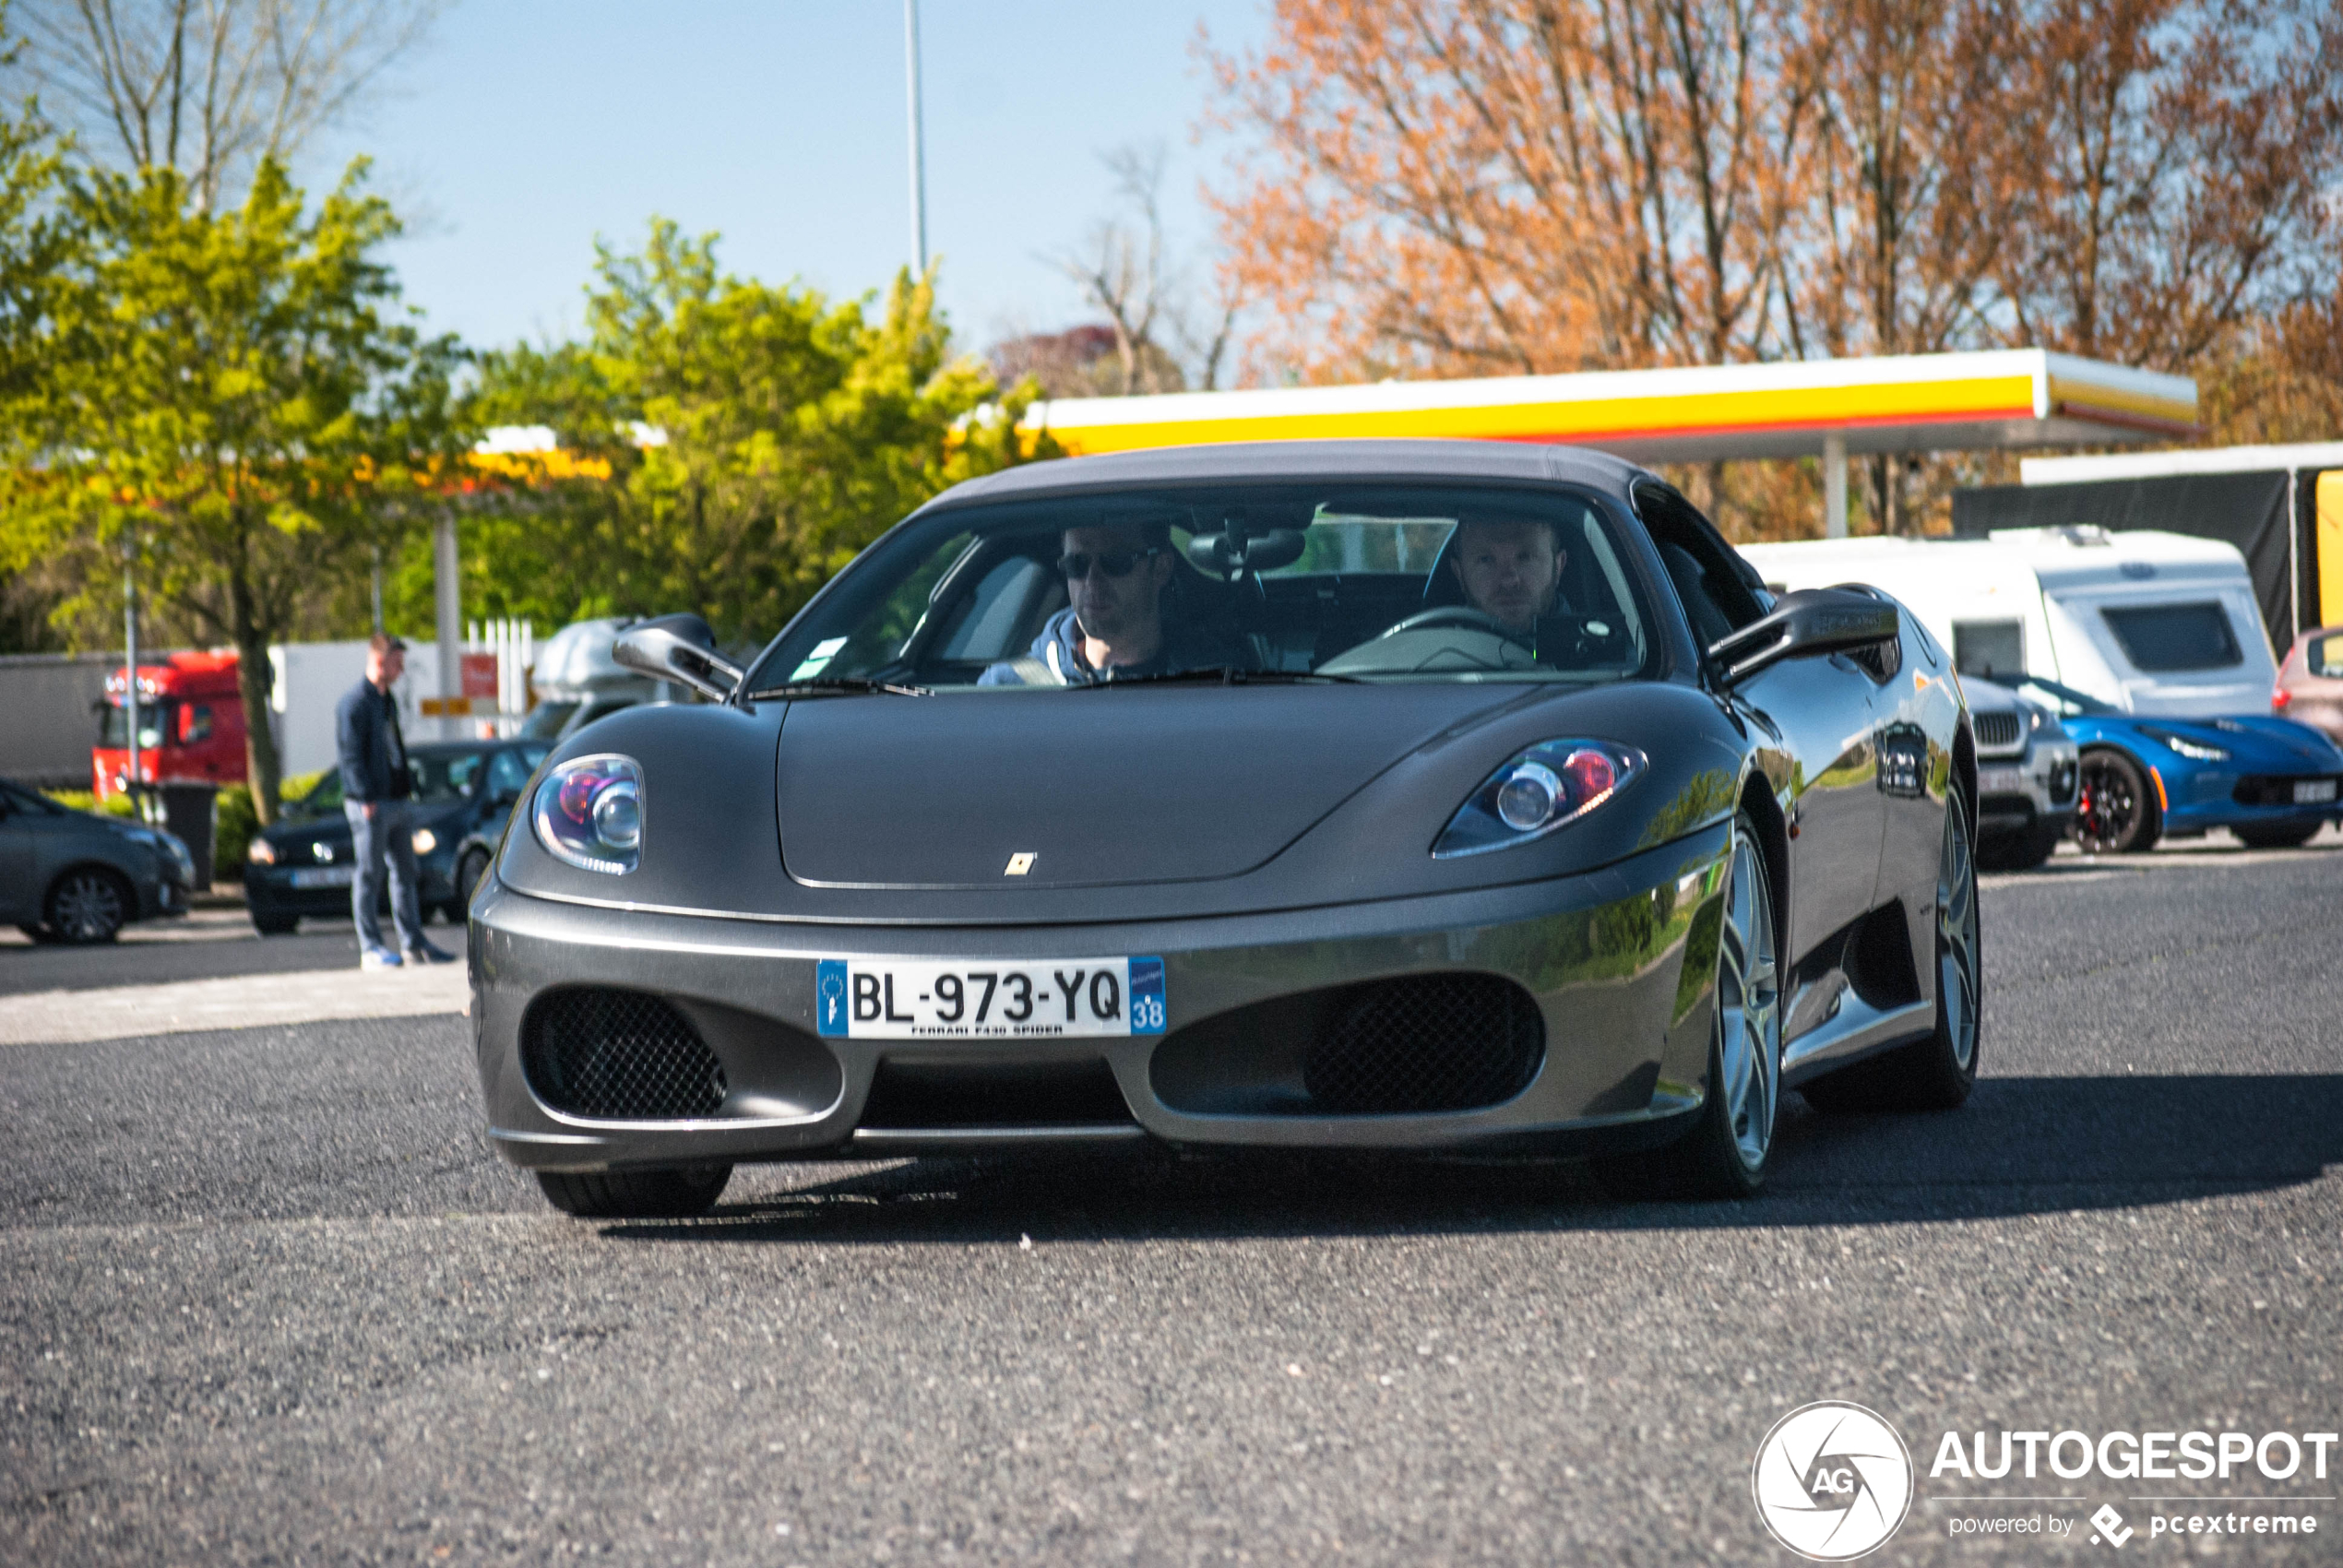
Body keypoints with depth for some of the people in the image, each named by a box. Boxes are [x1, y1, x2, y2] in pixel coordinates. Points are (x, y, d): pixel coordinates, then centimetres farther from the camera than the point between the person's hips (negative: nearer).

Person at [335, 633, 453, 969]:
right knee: (369, 875, -4)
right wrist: (367, 799, -20)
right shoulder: (354, 702, -11)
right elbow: (351, 755, -16)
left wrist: (406, 788, 16)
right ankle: (370, 948, 0)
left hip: (395, 802, 9)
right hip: (370, 805, -9)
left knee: (405, 871, 10)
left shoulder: (387, 701, 17)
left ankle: (413, 943, 15)